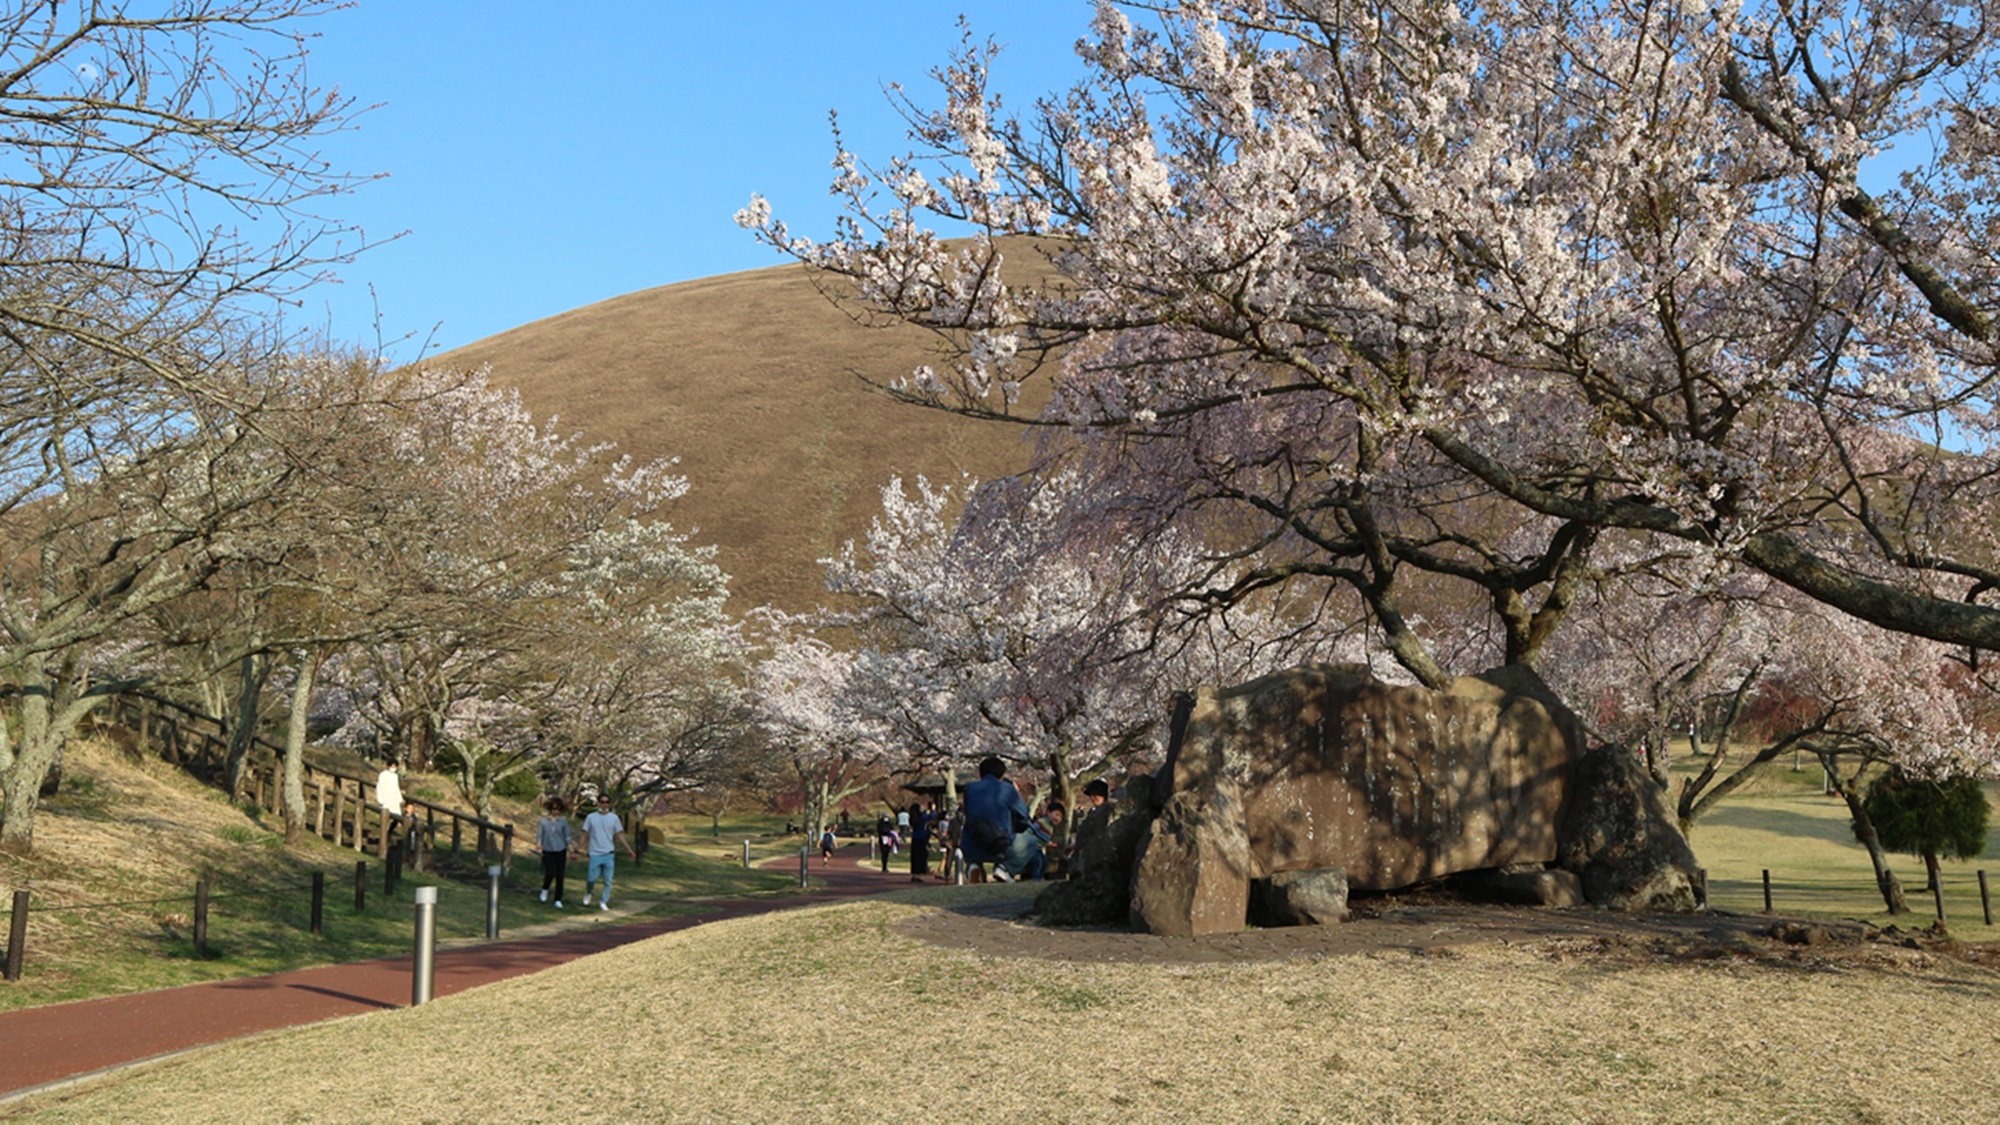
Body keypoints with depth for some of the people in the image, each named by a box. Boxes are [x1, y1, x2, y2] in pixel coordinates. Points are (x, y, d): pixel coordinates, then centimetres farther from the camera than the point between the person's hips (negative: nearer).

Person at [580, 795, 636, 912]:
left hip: (609, 854, 1)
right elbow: (585, 835, 5)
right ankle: (588, 893, 29)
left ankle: (603, 902, 11)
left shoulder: (614, 818, 4)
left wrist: (629, 849, 3)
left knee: (608, 880, 0)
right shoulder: (591, 817, 1)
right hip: (595, 854, -1)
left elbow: (620, 835, 8)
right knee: (592, 878, -1)